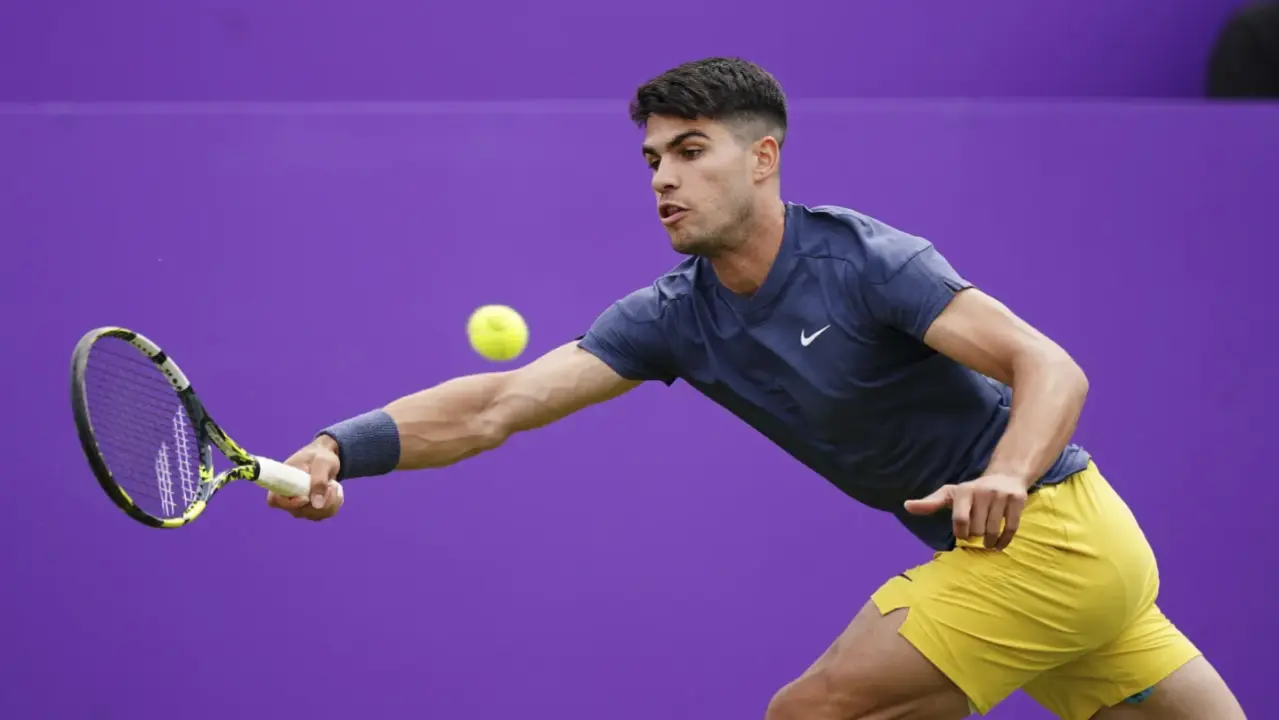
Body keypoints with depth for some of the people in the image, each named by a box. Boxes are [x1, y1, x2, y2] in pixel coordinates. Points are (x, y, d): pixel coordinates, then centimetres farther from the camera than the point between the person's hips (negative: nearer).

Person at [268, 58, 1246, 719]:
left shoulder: (861, 256, -16)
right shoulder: (676, 317, 2)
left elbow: (1053, 370, -23)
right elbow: (496, 406, -6)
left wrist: (1007, 477, -42)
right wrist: (339, 450, -20)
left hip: (1047, 530, -7)